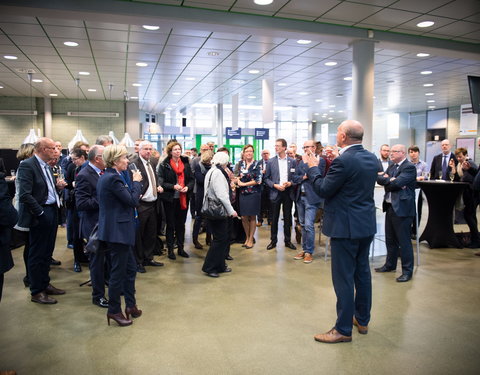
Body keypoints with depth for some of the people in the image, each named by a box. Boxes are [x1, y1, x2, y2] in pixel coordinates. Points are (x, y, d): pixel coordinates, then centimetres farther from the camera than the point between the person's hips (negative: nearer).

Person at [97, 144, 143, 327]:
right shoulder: (113, 178, -19)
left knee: (130, 268, 17)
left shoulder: (108, 176, 12)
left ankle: (131, 305, 29)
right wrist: (136, 182, -6)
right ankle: (114, 311, 17)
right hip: (117, 231, -11)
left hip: (119, 230, 11)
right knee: (118, 271, 2)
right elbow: (133, 201, -17)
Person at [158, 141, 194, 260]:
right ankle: (170, 249, 16)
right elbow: (161, 182, -8)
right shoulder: (164, 165, -4)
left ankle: (181, 248, 23)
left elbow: (191, 180, 9)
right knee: (170, 225, 5)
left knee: (181, 224, 12)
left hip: (183, 199, 4)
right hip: (170, 199, -3)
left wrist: (187, 187, -10)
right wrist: (173, 186, -21)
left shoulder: (186, 164, 8)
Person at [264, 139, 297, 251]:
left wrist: (290, 183, -13)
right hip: (275, 192, 0)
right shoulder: (271, 162, 2)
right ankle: (273, 241, 16)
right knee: (274, 218, 5)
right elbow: (266, 178, 3)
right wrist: (275, 185, -11)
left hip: (288, 192, 1)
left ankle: (288, 240, 20)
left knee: (287, 217, 8)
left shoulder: (292, 161, 3)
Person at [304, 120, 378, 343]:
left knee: (343, 277, 1)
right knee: (362, 272, 18)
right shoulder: (372, 159, 6)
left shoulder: (343, 161, -20)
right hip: (367, 224, 9)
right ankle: (362, 320, 33)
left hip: (346, 226, -9)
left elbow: (323, 190, -15)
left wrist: (313, 167, -2)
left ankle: (343, 329, 11)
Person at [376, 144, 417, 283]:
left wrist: (387, 180, -7)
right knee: (390, 239, 18)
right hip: (390, 207, 8)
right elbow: (379, 179, 3)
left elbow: (397, 183, -22)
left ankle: (407, 270, 10)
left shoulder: (409, 167, -11)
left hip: (402, 208, -8)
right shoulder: (392, 166, 14)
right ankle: (390, 264, 33)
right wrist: (391, 180, -14)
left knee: (404, 240, -1)